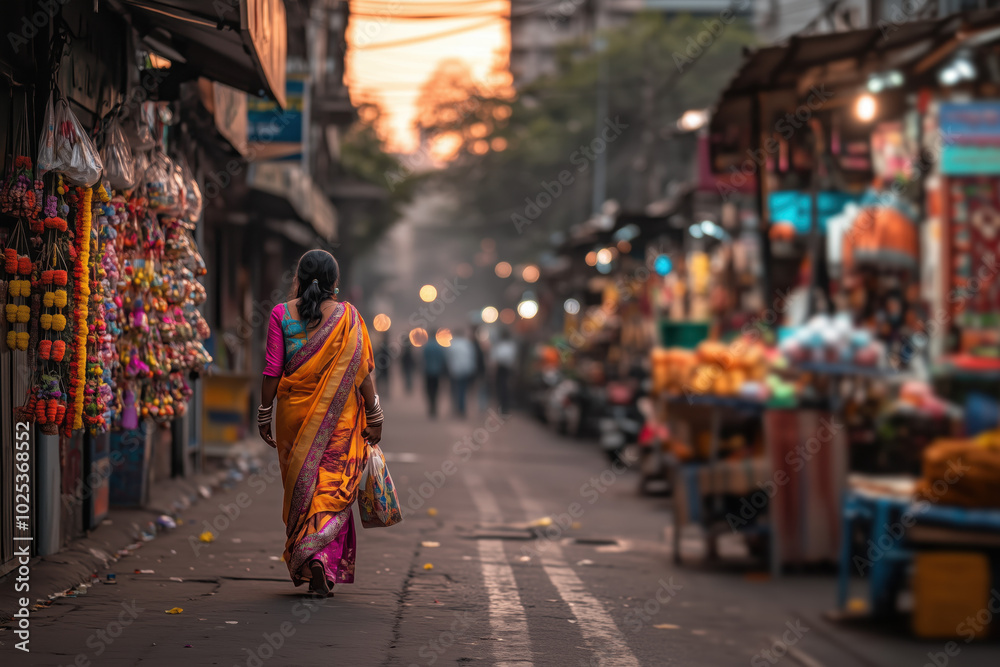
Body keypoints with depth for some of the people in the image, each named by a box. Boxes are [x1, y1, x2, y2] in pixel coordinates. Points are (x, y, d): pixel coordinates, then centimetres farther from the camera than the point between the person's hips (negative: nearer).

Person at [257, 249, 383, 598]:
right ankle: (322, 557, -18)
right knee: (332, 489, 3)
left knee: (300, 486, 13)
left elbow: (273, 369, -4)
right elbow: (361, 369, -5)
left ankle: (301, 564, 18)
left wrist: (265, 412, 5)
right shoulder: (347, 315, -3)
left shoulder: (281, 314, -2)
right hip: (338, 413, -1)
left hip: (294, 411, 1)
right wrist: (374, 415, 1)